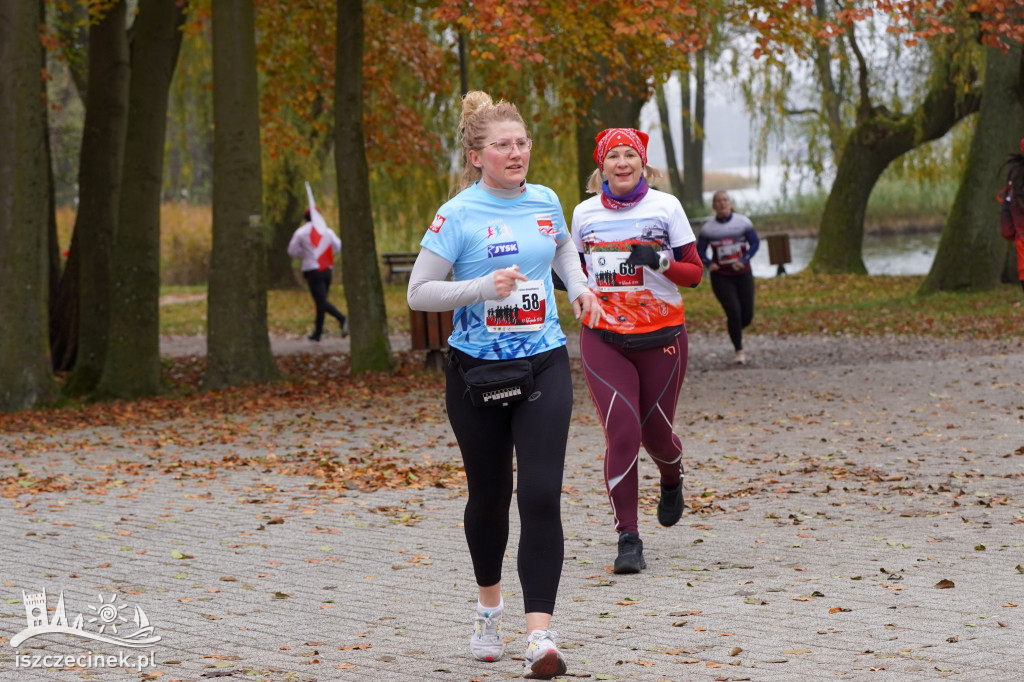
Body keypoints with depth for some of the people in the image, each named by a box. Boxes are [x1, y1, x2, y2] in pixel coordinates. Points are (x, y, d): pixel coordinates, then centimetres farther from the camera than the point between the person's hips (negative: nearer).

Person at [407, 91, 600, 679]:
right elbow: (418, 293, -10)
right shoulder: (458, 216, -8)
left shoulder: (545, 203, 5)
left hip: (544, 364, 2)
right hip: (477, 370, -2)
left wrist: (579, 286, 10)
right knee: (490, 494, 11)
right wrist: (483, 287, -22)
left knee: (541, 495, -12)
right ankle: (490, 606, 38)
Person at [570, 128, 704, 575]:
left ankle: (672, 480, 46)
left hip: (661, 336, 0)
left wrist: (659, 260, -19)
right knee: (622, 432, -14)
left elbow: (694, 273, 0)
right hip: (604, 339, 0)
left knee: (655, 432, 8)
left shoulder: (665, 207, -1)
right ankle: (628, 539, -8)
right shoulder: (584, 213, 6)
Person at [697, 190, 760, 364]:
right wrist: (708, 263, -19)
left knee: (747, 316, 3)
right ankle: (739, 351, 1)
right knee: (734, 312, -13)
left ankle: (735, 328, 39)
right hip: (721, 277, -1)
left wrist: (744, 260, -19)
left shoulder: (743, 222, -3)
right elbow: (699, 250, 1)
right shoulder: (708, 228, -2)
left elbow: (755, 243, -2)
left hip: (743, 275, 2)